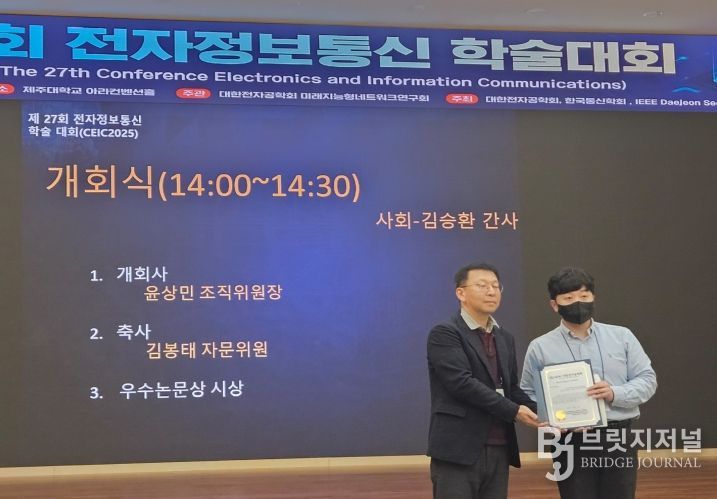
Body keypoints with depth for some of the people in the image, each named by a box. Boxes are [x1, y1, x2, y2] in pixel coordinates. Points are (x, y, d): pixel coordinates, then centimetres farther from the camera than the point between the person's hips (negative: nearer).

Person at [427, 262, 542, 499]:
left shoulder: (505, 339, 18)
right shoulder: (444, 334, -7)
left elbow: (511, 388, 18)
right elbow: (462, 383, -17)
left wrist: (539, 412, -1)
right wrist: (514, 411, -17)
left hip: (499, 451, 7)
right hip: (458, 450, -7)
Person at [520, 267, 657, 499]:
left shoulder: (622, 337, 9)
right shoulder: (540, 348, 4)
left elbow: (647, 379, 7)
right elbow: (528, 396, 4)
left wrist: (615, 394, -12)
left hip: (619, 442, 2)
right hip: (572, 444, -1)